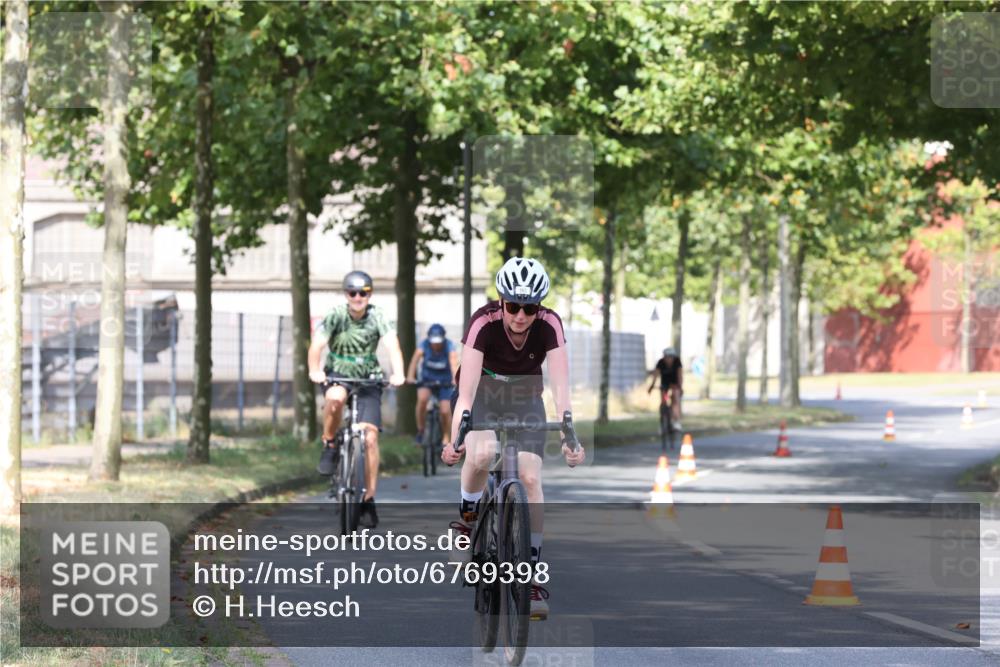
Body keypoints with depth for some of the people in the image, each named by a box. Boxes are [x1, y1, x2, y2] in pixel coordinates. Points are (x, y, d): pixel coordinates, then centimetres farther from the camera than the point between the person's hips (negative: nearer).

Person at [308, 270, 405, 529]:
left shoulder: (377, 316, -12)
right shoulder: (336, 315, -13)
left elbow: (392, 344, -26)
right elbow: (317, 344, -26)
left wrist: (397, 374, -43)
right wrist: (315, 371, -44)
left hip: (368, 380, 1)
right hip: (337, 375, -1)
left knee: (370, 437, -12)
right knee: (335, 398, -38)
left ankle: (368, 499, -4)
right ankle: (330, 446, -12)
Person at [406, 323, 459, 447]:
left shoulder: (449, 346, -22)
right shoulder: (424, 344, -19)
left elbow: (454, 362, -38)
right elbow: (415, 359, -33)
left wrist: (455, 379, -57)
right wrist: (410, 376, -51)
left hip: (445, 381, -1)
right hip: (427, 379, 1)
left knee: (445, 411, -12)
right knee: (422, 398, -28)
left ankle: (446, 440, 11)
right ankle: (420, 430, -9)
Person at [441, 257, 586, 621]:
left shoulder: (549, 325, -25)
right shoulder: (484, 322, -30)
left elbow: (561, 387, -28)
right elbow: (467, 391, -35)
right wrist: (456, 440, -45)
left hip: (525, 400, 2)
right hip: (482, 395, -2)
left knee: (531, 478, -13)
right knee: (482, 453, -33)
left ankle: (532, 576, -5)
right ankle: (468, 517, -4)